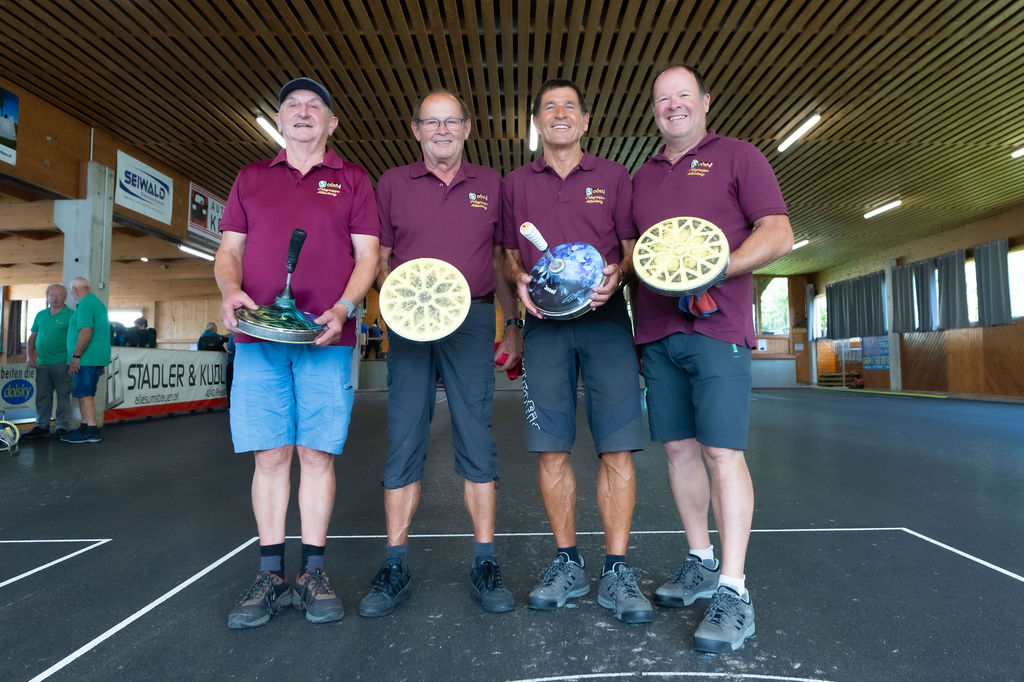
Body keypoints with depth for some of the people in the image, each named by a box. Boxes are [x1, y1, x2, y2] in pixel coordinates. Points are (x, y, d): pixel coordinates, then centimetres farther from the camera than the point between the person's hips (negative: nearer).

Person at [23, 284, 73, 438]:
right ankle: (41, 426, 19)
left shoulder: (71, 315, -4)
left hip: (61, 363, -6)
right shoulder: (40, 315, 14)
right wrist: (29, 355, 8)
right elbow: (33, 337, 19)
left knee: (63, 395, 0)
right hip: (42, 362, 6)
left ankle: (63, 427, 7)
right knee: (42, 396, 11)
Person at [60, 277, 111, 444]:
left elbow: (86, 333, -23)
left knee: (85, 394, -8)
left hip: (86, 359, -10)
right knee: (85, 393, 16)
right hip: (98, 358, 10)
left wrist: (75, 356, -19)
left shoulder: (85, 305, -13)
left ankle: (92, 431, -7)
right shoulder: (99, 303, 20)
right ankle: (85, 427, 22)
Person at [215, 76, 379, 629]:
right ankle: (271, 575, 15)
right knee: (270, 455, 3)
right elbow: (228, 249, 16)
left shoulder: (352, 180, 13)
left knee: (317, 454, 0)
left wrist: (343, 307, -13)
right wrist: (229, 291, -7)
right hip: (258, 337, 2)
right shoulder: (251, 178, 19)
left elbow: (367, 254, 4)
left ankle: (313, 574, 13)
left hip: (326, 339, -2)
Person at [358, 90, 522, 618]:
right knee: (404, 441, 1)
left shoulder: (490, 185, 14)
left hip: (472, 321, 0)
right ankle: (394, 568, 13)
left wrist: (514, 325, 9)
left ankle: (485, 565, 11)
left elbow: (501, 263, 15)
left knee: (476, 440, 0)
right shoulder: (393, 183, 13)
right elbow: (378, 260, 12)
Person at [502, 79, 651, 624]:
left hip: (605, 319, -1)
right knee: (551, 451, 1)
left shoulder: (613, 176, 13)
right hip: (544, 323, 1)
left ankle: (616, 571, 9)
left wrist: (618, 274, -11)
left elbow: (633, 245, 10)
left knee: (617, 448, -5)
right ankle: (567, 565, 17)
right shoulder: (515, 184, 17)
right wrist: (519, 281, -3)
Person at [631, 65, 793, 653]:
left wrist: (717, 266, -17)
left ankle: (733, 592, 3)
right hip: (656, 330, 5)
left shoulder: (738, 157, 7)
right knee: (679, 448, 8)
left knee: (723, 452, -7)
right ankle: (701, 564, 23)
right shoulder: (643, 176, 22)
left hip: (717, 327, -5)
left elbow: (780, 235, -2)